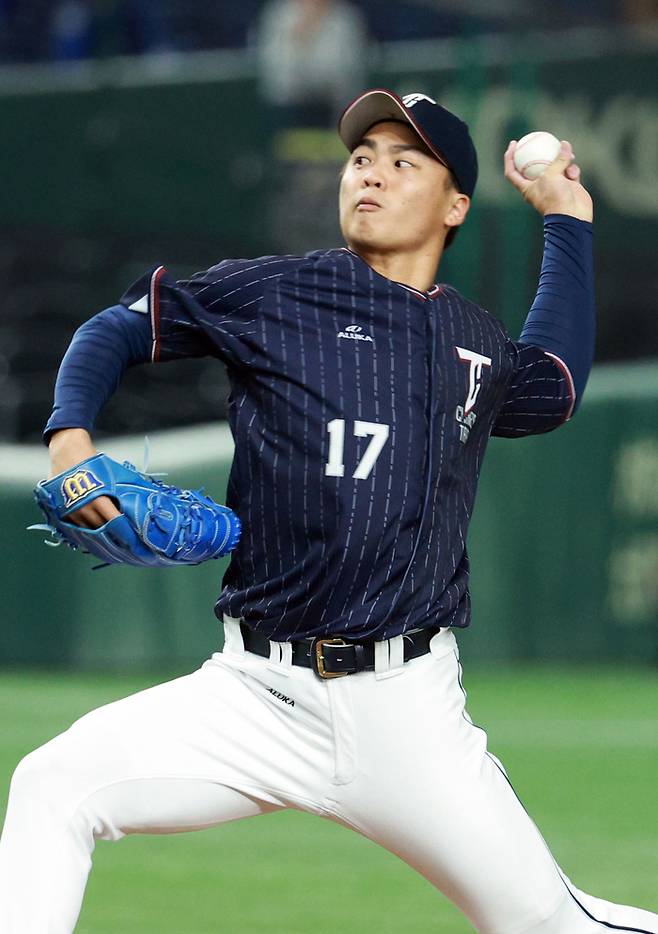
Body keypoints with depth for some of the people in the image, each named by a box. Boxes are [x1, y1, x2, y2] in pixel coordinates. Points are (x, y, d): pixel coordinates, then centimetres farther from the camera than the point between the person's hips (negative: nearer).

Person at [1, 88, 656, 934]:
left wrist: (566, 219, 37)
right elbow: (120, 329, 11)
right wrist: (70, 435, -8)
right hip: (257, 696, -1)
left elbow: (554, 385, 38)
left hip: (407, 710, 1)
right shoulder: (274, 292, 5)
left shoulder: (480, 346, 14)